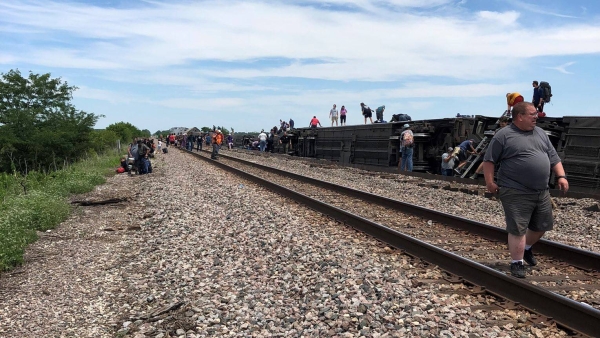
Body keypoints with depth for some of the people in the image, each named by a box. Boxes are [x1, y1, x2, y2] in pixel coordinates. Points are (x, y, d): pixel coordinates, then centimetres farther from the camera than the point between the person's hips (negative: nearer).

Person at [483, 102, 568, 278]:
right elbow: (489, 160, -7)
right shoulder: (504, 135, -8)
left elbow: (553, 157, 16)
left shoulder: (540, 133, 13)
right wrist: (489, 182, -11)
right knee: (518, 229, -4)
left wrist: (561, 176, 5)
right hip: (516, 193, -7)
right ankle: (517, 263, 8)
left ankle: (527, 248, 43)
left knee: (542, 225, 18)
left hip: (541, 192, 7)